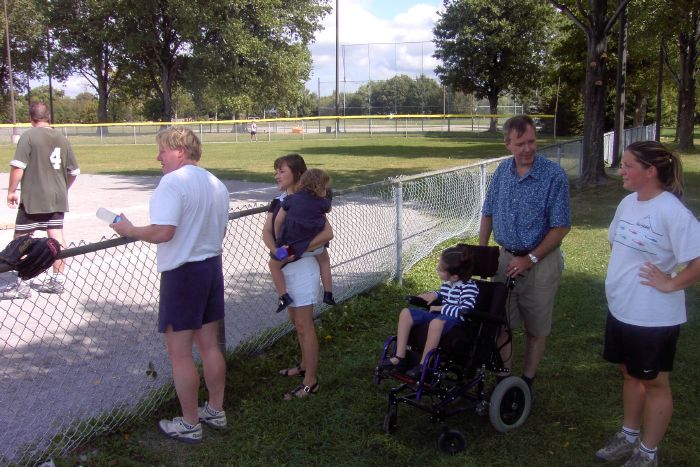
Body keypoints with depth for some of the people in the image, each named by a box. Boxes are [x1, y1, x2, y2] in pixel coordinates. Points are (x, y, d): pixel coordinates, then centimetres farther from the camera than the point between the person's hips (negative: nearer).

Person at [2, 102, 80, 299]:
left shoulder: (28, 136, -9)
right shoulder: (62, 139, 7)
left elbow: (18, 166, -16)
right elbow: (74, 171, 11)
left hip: (33, 198, -5)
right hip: (57, 198, 5)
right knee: (57, 237, 9)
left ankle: (21, 284, 4)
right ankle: (58, 279, 15)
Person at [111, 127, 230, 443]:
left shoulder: (172, 183, -17)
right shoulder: (216, 184, 9)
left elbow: (163, 232, -27)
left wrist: (129, 230, -10)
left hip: (182, 273, -9)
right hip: (212, 267, 9)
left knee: (179, 353, 3)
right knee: (209, 345, 18)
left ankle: (189, 424, 14)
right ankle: (215, 411, 30)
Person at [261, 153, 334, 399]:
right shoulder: (278, 201, 7)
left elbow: (328, 233, -24)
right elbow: (266, 232, -3)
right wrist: (277, 252, -22)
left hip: (302, 267, -8)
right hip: (284, 267, 8)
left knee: (304, 324, -3)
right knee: (295, 319, 20)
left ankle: (310, 382, 5)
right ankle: (305, 365, 37)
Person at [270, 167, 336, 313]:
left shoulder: (291, 199, 4)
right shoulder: (322, 202, 4)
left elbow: (278, 220, 3)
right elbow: (328, 209, 27)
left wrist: (278, 239, 14)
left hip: (292, 243, -1)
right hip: (314, 243, 2)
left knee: (274, 264, 17)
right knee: (325, 260, 29)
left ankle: (284, 296, 7)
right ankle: (328, 294, 30)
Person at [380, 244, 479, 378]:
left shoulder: (469, 287, -17)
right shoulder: (447, 282, 6)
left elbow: (465, 311, -27)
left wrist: (441, 308, -18)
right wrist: (435, 295, 5)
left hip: (456, 321, -9)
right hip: (440, 314, 9)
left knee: (436, 322, -43)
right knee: (406, 313, -6)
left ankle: (423, 365, -27)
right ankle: (400, 357, -12)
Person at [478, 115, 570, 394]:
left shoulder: (554, 176, -15)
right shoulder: (502, 171, 1)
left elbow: (561, 226, -15)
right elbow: (488, 214, 11)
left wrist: (530, 259, -17)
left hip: (540, 262, -4)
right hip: (506, 258, 5)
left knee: (536, 328, 9)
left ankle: (527, 382, 25)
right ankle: (503, 379, 25)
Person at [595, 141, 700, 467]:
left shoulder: (671, 211, -22)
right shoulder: (628, 202, 2)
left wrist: (670, 283, -19)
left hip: (653, 317, -8)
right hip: (620, 308, 8)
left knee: (653, 382, 11)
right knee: (630, 373, 22)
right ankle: (629, 436, 41)